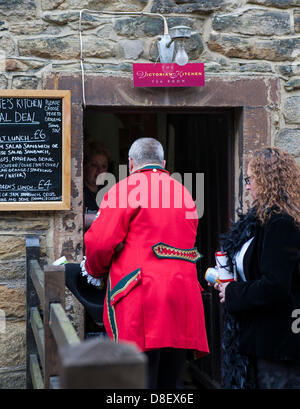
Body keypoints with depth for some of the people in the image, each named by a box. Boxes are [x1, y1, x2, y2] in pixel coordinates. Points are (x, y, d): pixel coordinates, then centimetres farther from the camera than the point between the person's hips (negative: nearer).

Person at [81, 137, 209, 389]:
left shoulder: (126, 189, -2)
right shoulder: (183, 193, 20)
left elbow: (101, 242, -8)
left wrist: (95, 272, 10)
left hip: (141, 297, -7)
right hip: (182, 299, 7)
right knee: (172, 382, 13)